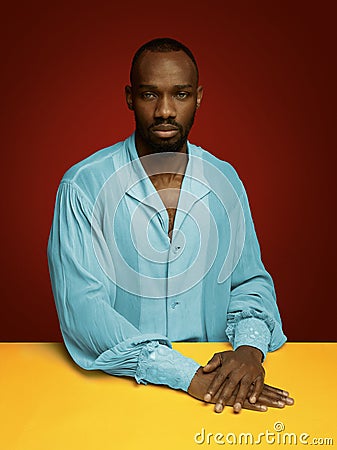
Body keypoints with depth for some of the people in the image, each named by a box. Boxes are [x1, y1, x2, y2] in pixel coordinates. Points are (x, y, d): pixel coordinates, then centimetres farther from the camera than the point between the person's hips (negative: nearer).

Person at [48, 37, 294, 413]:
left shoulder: (225, 181, 4)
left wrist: (250, 346, -12)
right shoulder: (83, 186, -9)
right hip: (118, 382, -1)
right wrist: (185, 374, -22)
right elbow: (81, 305, -15)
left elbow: (251, 281, 9)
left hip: (216, 375, 2)